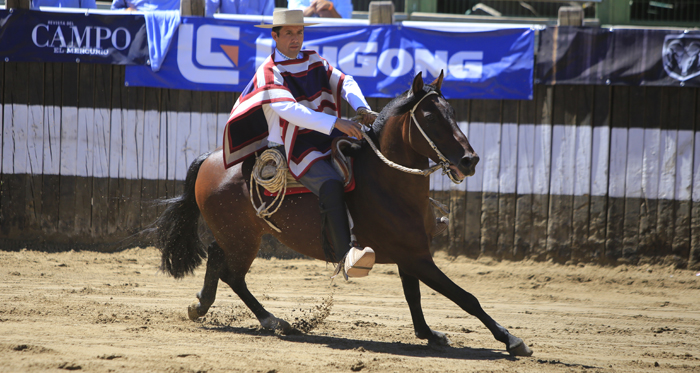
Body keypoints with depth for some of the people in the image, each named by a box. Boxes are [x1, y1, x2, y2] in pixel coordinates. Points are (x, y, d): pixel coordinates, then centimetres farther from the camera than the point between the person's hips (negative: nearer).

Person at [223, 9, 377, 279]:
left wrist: (361, 107, -17)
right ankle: (344, 256, -40)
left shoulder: (314, 62, 16)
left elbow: (344, 82, 6)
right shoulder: (269, 73, -8)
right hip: (295, 149, -8)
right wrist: (335, 123, -33)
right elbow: (288, 109, -23)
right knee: (331, 184, -32)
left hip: (328, 140, 8)